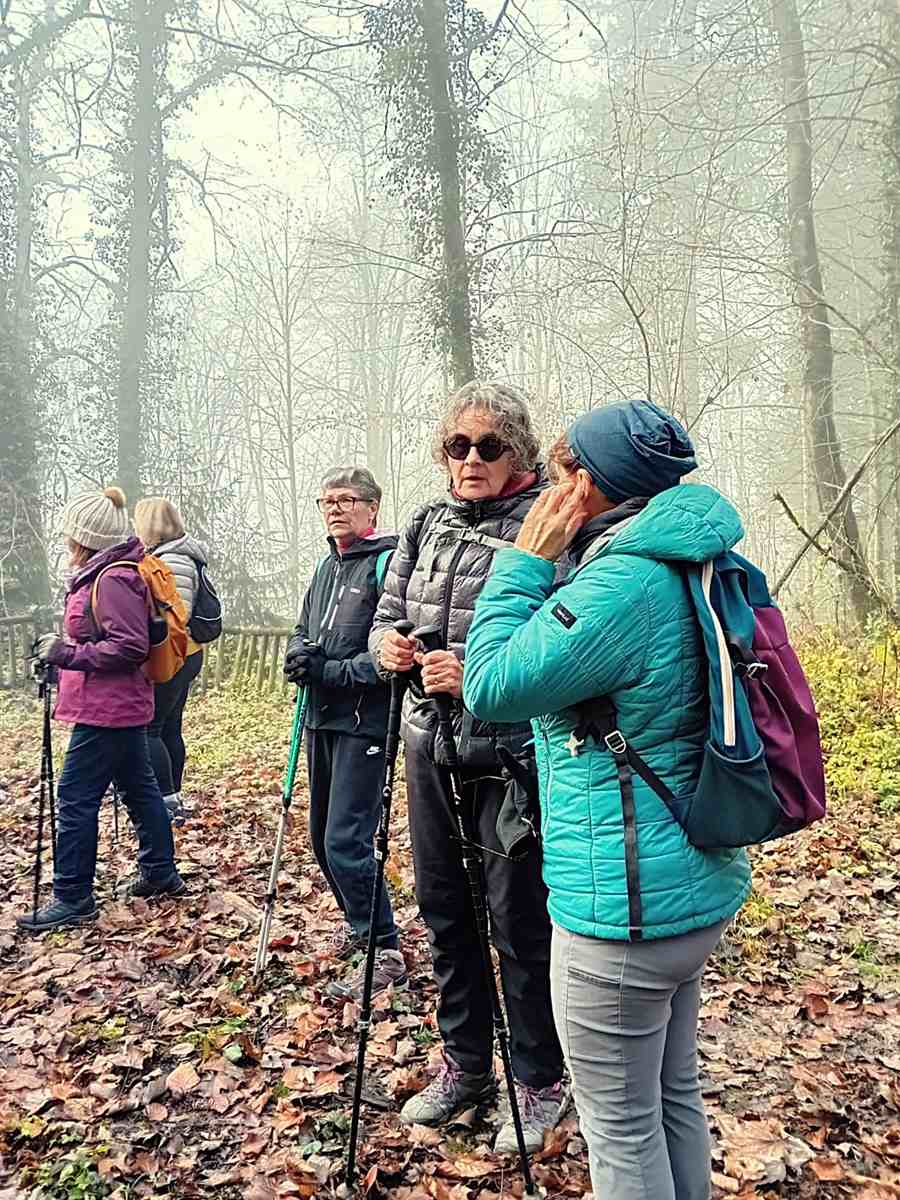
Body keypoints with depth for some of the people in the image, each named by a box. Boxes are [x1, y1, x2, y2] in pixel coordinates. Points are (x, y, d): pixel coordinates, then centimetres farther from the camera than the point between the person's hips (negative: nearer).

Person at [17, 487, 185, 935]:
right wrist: (61, 649, 11)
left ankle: (72, 899, 4)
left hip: (106, 710, -11)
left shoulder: (112, 579, -17)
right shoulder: (101, 575, 14)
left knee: (76, 799, -4)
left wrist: (69, 654, -19)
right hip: (121, 706, 11)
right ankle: (160, 873, 27)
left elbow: (131, 646, -23)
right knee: (138, 787, 16)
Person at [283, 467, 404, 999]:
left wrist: (333, 671, -19)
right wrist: (299, 657, 0)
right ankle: (358, 922, 38)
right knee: (323, 836, 18)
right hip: (323, 718, 9)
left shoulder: (388, 562, -13)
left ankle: (387, 951, 9)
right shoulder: (328, 565, 14)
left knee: (346, 841, -8)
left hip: (365, 722, -9)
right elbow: (304, 628, 21)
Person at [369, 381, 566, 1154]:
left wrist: (481, 673, -28)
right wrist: (388, 645, -9)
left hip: (511, 755, -6)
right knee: (444, 910, 17)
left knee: (520, 922, 6)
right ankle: (465, 1066, 38)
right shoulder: (428, 524, 8)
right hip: (432, 748, 7)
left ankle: (541, 1081, 30)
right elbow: (388, 613, 13)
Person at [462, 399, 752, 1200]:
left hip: (625, 908, -10)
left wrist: (526, 561, -11)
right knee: (674, 1094, 25)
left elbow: (491, 688, -18)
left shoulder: (619, 585, -24)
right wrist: (544, 566, 10)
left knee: (622, 1124, 10)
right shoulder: (680, 571, 6)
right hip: (695, 889, 10)